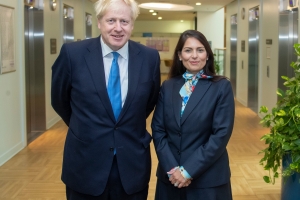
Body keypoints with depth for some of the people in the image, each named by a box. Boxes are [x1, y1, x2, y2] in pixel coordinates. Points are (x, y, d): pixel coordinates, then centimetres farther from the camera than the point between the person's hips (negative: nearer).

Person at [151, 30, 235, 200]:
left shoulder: (221, 86, -5)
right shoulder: (168, 86, 4)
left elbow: (222, 134, -12)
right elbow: (157, 129, 1)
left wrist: (188, 170, -15)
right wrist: (171, 168, -12)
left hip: (208, 178, -2)